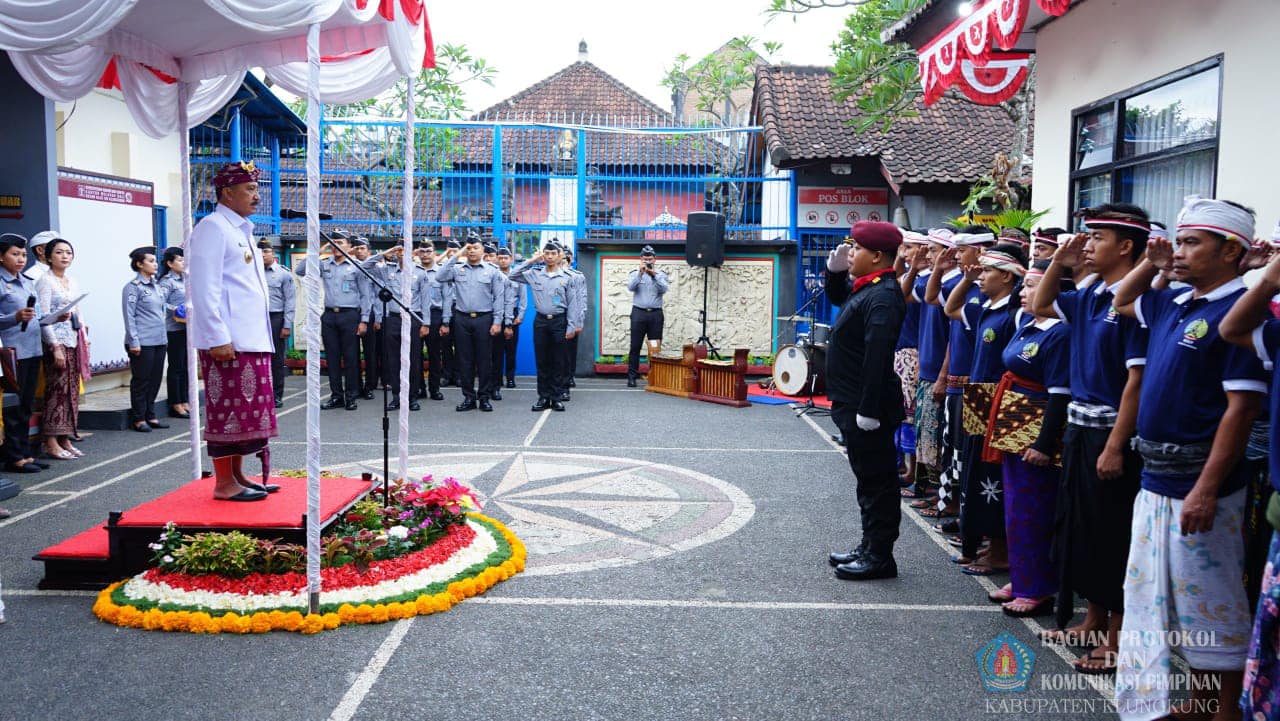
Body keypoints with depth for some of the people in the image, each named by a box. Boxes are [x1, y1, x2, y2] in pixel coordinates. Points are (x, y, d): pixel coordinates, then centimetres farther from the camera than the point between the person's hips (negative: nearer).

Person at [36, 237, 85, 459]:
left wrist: (84, 341, 13)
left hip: (74, 341, 7)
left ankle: (65, 439, 12)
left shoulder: (73, 282, 15)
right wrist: (55, 347, -17)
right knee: (57, 389, -7)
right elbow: (43, 317, -12)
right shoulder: (45, 281, -6)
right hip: (56, 341, -7)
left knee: (72, 390, 7)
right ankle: (51, 442, -2)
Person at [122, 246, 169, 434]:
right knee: (141, 381, 0)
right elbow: (129, 316, -11)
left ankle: (150, 416, 19)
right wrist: (134, 341, -15)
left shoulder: (157, 286, 14)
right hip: (143, 342, -7)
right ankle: (138, 419, 8)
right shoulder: (133, 287, -7)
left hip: (159, 340, 7)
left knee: (155, 380, 10)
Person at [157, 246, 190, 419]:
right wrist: (177, 310, -22)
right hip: (174, 329, -7)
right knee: (175, 367, -1)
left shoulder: (185, 279, 14)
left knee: (186, 366, 11)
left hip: (187, 327, 7)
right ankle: (175, 405, 6)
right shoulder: (166, 281, -9)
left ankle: (184, 402, 19)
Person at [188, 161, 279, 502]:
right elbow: (204, 287, -15)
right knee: (228, 410, -6)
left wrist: (264, 336, 19)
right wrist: (218, 338, -21)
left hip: (252, 339, 9)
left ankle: (238, 477, 19)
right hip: (227, 341, -9)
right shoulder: (213, 227, -7)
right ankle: (224, 483, 1)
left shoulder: (242, 231, 22)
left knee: (247, 409, 12)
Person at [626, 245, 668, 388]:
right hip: (639, 313, -1)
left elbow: (663, 289, -6)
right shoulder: (634, 273, 8)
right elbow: (631, 287, -10)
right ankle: (631, 376, -1)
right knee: (635, 346, -3)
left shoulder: (661, 274, 10)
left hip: (656, 314, 1)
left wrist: (654, 275, -15)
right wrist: (640, 273, -19)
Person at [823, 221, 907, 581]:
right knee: (869, 479, 17)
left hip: (868, 408, -10)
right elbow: (836, 296, 31)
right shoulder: (865, 289, 10)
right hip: (853, 403, 10)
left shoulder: (882, 297, -20)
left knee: (876, 480, 0)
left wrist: (867, 411, -27)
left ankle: (880, 557, 10)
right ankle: (870, 547, 28)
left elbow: (877, 358, -26)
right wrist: (835, 268, 11)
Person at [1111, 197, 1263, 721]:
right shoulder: (1174, 304, 10)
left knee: (1211, 608, 3)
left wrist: (1208, 489, -23)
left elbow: (1242, 406, -20)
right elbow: (1122, 301, 31)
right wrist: (1151, 264, 12)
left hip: (1199, 483, -9)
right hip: (1156, 479, 9)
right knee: (1150, 598, 17)